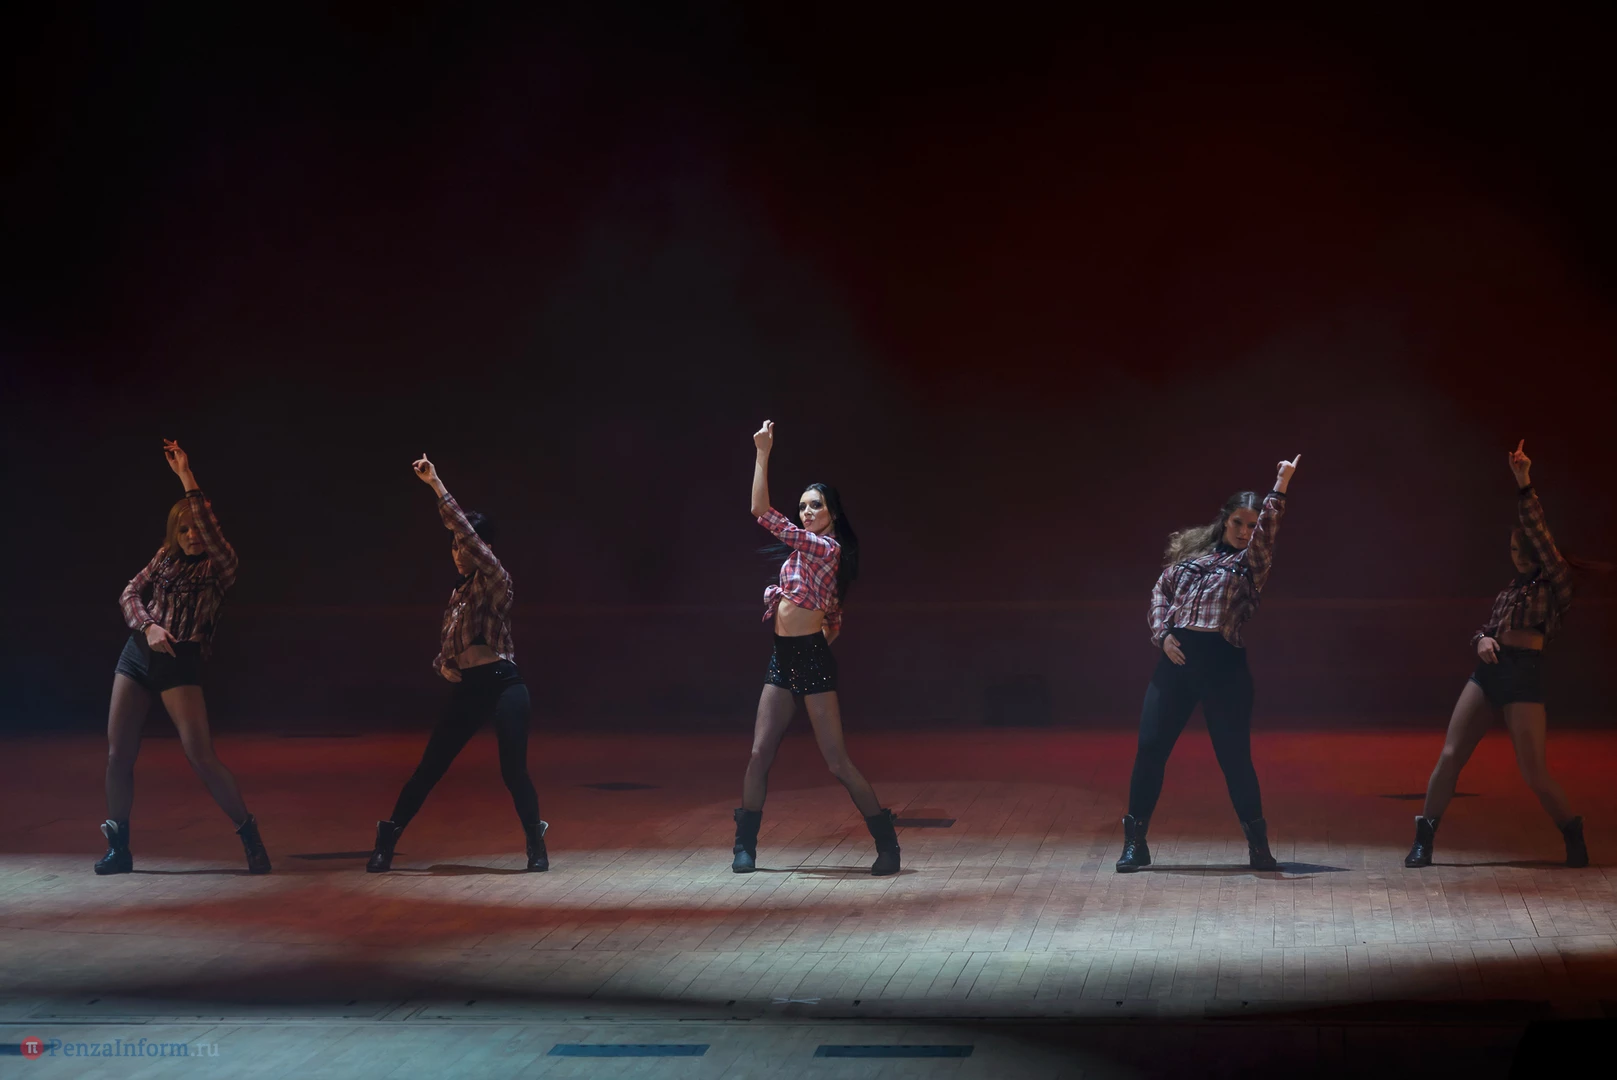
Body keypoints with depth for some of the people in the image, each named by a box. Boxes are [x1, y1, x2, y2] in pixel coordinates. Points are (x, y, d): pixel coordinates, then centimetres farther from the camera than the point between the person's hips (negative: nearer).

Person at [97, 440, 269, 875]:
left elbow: (209, 526, -20)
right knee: (118, 754, 3)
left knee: (201, 754, -14)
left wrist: (186, 476, -22)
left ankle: (249, 835, -1)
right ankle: (118, 847, 14)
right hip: (138, 654, 5)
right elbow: (130, 594, 7)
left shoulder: (220, 566, -3)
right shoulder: (166, 558, 11)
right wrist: (148, 625, -12)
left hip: (179, 663, -5)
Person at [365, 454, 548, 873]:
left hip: (503, 685, -6)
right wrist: (443, 664, 0)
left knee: (513, 771, -9)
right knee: (429, 768, 5)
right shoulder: (459, 592, 16)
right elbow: (447, 642, 24)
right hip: (468, 689, 7)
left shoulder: (495, 581, -5)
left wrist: (436, 485, -23)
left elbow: (468, 530, -19)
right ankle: (387, 841, 9)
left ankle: (536, 844, 10)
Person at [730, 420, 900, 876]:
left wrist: (763, 453, -17)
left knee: (837, 761, -8)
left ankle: (887, 844, 0)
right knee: (759, 756, 6)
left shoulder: (828, 547, -13)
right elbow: (834, 617, 23)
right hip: (784, 658, 9)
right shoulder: (809, 550, 15)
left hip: (810, 660, -9)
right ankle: (745, 846, 13)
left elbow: (762, 512, -19)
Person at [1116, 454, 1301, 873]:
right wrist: (1162, 633, -1)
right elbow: (1161, 591, 15)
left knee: (1234, 754, 0)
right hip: (1176, 657, 3)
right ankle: (1135, 842, 10)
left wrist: (1280, 486, -25)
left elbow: (1266, 530, -14)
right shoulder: (1192, 550, 15)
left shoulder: (1252, 561, 5)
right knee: (1151, 747, 0)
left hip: (1223, 664, -3)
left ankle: (1258, 843, 15)